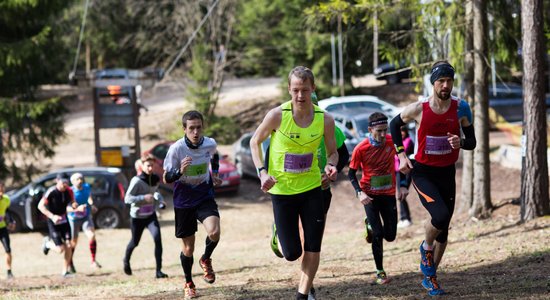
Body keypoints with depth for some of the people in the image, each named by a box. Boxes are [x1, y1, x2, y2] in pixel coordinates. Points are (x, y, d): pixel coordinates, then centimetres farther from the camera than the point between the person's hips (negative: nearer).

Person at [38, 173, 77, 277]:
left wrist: (73, 205, -15)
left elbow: (72, 202, 10)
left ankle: (65, 271, 7)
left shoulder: (69, 191, -4)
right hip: (53, 222, -5)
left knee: (68, 246, -5)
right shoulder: (51, 192, -20)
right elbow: (40, 206, -20)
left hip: (64, 220, 5)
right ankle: (47, 243, 25)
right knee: (61, 249, -10)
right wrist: (52, 216, -29)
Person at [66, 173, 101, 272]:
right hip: (74, 218, -3)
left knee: (92, 235, -20)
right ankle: (70, 262, 36)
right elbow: (66, 208, -27)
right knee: (74, 242, 10)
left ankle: (93, 261, -16)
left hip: (86, 217, 3)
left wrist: (91, 205, 1)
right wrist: (77, 209, -43)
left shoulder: (87, 187, -7)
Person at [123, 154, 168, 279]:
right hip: (137, 216, -3)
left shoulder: (155, 179, -2)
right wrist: (144, 198, -31)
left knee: (157, 239, -18)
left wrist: (159, 199, -1)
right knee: (135, 242, 15)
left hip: (151, 215, 3)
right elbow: (127, 198, -21)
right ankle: (126, 260, 49)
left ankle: (158, 271, -17)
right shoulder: (136, 181, -19)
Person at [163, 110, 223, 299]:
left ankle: (206, 260, 7)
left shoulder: (210, 144, -9)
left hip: (205, 197, 1)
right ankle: (188, 284, 32)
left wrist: (215, 174, 7)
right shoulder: (176, 149, -19)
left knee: (214, 232, -26)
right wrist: (180, 171, -31)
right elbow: (166, 178, -12)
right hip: (183, 201, -1)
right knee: (188, 249, 6)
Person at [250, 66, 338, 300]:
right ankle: (278, 236, 37)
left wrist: (331, 165, -17)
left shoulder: (325, 120, -8)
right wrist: (262, 172, -13)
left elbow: (333, 151, 7)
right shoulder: (277, 116, -16)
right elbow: (255, 142, 0)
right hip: (282, 190, -2)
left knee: (313, 247, -1)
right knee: (292, 253, 0)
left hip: (311, 188, 2)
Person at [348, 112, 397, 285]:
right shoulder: (361, 149, -17)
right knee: (378, 234, -10)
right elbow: (351, 173, -5)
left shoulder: (392, 141, -11)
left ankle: (371, 226, 37)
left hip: (388, 193, 3)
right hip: (370, 195, -3)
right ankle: (380, 272, 3)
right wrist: (359, 193, -19)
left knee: (390, 236, 4)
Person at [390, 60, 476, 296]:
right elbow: (394, 125, 6)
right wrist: (401, 155, -1)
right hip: (422, 172, -4)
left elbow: (472, 142, 0)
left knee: (443, 229, 8)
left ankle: (430, 277, 25)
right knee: (440, 215, -26)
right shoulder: (418, 109, -13)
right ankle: (426, 248, 6)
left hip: (447, 173, 4)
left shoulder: (461, 108, -7)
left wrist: (460, 142, -23)